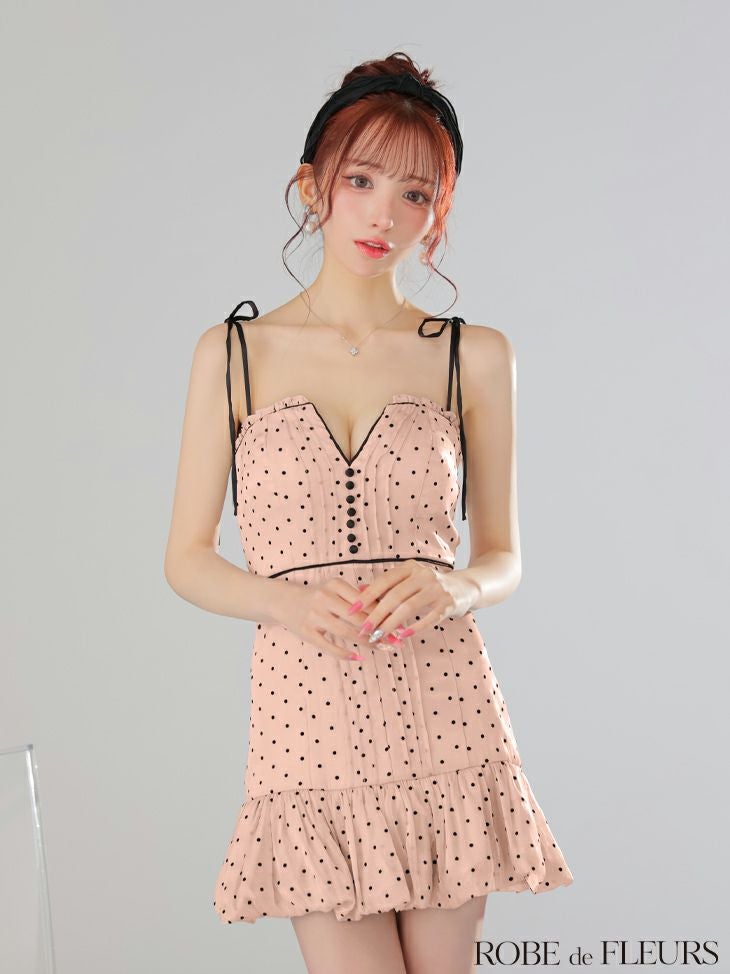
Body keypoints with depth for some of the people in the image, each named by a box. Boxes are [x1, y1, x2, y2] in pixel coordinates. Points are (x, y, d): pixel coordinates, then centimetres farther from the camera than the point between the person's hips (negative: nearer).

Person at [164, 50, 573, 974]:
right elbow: (187, 559, 6)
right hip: (305, 710, -1)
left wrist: (455, 588, -11)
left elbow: (503, 556, 11)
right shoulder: (235, 351, 5)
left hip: (441, 714, 1)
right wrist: (282, 600, -14)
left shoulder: (475, 356, 6)